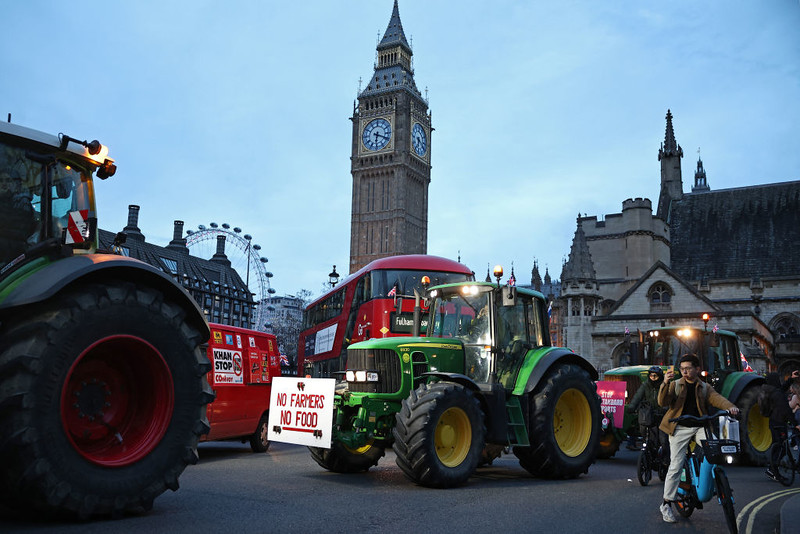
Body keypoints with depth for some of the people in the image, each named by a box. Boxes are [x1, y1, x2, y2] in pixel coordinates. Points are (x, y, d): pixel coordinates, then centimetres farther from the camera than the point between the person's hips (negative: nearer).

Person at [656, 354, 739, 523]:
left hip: (700, 426, 2)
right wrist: (665, 384, -22)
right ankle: (666, 504, 3)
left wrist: (730, 407, -26)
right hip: (680, 428, -2)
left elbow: (717, 398, -4)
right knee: (675, 466, -7)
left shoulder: (705, 387, 14)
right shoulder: (675, 385, 9)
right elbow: (663, 403, -6)